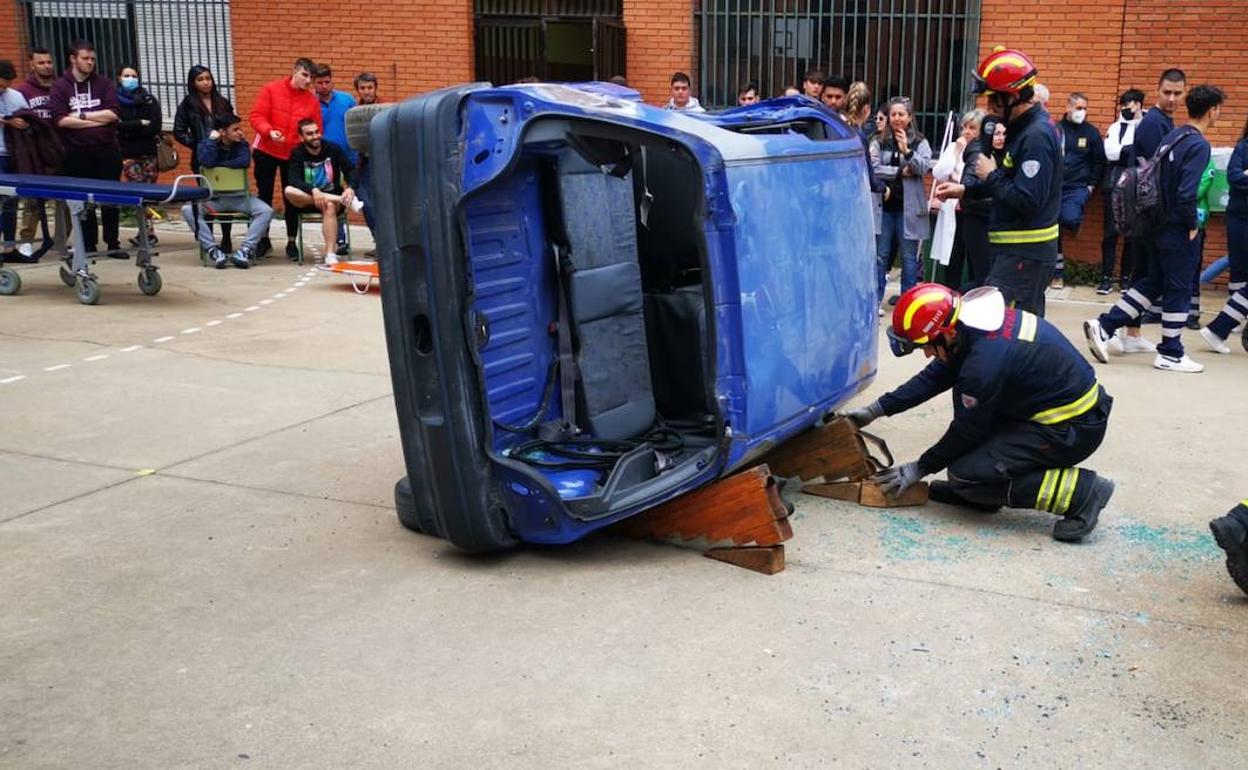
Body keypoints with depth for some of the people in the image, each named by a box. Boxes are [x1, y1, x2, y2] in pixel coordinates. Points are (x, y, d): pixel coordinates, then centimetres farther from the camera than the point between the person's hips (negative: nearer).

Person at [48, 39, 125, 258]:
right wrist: (98, 120, -10)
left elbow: (113, 113, -6)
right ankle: (88, 246, 14)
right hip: (77, 153, 0)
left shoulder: (104, 84, 6)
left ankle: (113, 244, 12)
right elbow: (61, 120, -9)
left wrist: (82, 115, -9)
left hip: (107, 151, 1)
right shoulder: (60, 86, 3)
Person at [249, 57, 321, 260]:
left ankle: (291, 242, 17)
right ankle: (263, 239, 21)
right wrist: (269, 131, -26)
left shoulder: (312, 101, -1)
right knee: (264, 195, 9)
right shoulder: (271, 89, -6)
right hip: (266, 152, -1)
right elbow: (256, 115, -9)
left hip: (293, 155, 1)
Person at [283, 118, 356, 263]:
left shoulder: (333, 149, 0)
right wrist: (313, 190, -35)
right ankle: (342, 199, -32)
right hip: (306, 201, 1)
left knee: (329, 206, -37)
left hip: (332, 198, -1)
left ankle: (330, 254, -42)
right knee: (289, 191, -31)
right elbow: (293, 180, -17)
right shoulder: (297, 154, -2)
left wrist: (350, 189, -26)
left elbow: (350, 172, -4)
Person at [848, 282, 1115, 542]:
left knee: (965, 474, -11)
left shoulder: (986, 360, -28)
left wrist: (919, 469, 0)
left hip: (1073, 428, -10)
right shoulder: (971, 321, -2)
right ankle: (972, 490, 16)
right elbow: (935, 377, 10)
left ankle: (1080, 492, -8)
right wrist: (876, 409, 9)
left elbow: (967, 430, -14)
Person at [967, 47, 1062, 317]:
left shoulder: (1036, 136, -18)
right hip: (1017, 248, 10)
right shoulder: (1022, 128, 13)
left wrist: (991, 176, -13)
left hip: (1025, 254, -10)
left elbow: (1028, 201, -24)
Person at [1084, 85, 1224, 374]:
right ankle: (1171, 354, 12)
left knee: (1152, 282, 16)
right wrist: (1193, 225, -11)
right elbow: (1187, 193, -25)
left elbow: (1157, 177, 12)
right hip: (1177, 229, -8)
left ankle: (1104, 326, 9)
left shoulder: (1173, 136, 8)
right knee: (1178, 289, 3)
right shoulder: (1199, 145, -17)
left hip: (1160, 223, 8)